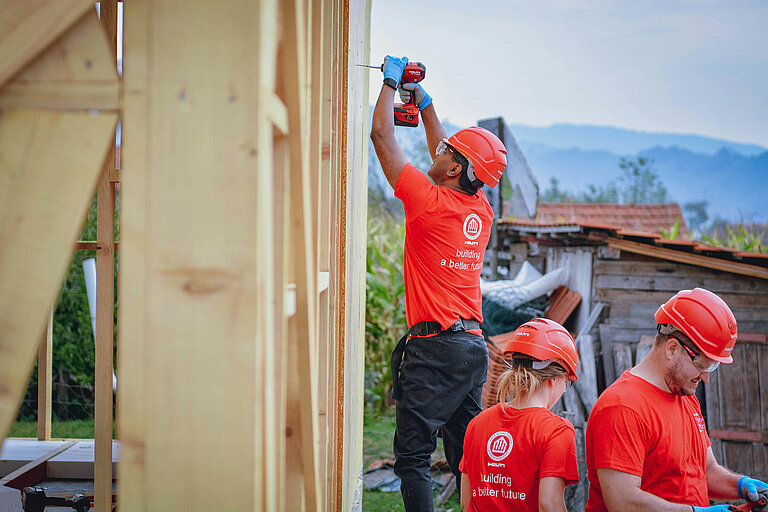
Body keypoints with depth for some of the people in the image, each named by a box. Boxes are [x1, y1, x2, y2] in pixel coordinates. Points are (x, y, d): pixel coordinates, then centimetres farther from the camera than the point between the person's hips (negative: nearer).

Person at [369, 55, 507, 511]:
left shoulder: (429, 202, -12)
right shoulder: (481, 210, 8)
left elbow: (382, 134, -3)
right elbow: (445, 161, 28)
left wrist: (391, 82, 10)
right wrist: (425, 104, 34)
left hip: (433, 345, -7)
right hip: (474, 342, 8)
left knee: (413, 456, -5)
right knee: (468, 454, 11)